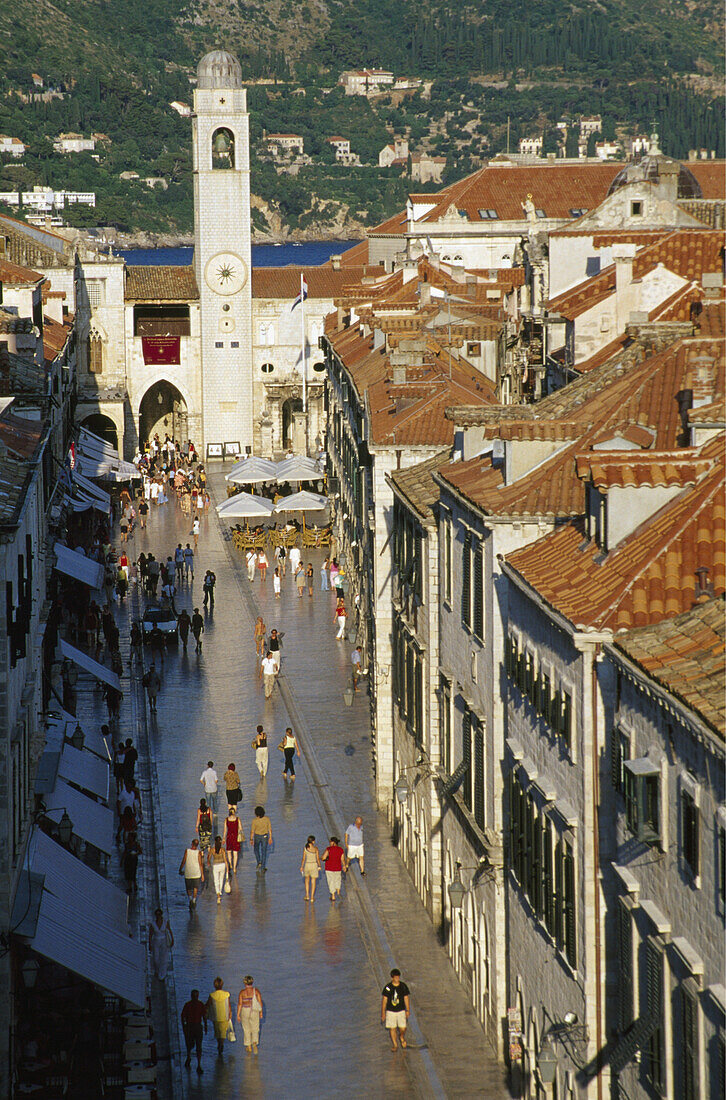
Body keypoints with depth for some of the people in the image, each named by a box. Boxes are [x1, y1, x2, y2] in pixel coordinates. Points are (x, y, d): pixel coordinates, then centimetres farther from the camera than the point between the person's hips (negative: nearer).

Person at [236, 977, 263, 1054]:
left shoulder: (242, 992, -9)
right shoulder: (256, 991, -7)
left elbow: (239, 1004, -10)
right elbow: (260, 1002, -7)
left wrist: (238, 1015, -5)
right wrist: (261, 1012, 5)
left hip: (244, 1011, 0)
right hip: (254, 1012, 0)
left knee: (246, 1029, 16)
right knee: (255, 1029, 12)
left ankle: (249, 1047, 21)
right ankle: (254, 1043, -12)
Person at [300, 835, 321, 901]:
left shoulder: (305, 848, -8)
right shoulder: (315, 848, -10)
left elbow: (303, 858, -6)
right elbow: (318, 858, -5)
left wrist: (301, 867, 5)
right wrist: (319, 866, 9)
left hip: (307, 865, 1)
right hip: (314, 865, -1)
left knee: (307, 880, 21)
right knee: (313, 882, 9)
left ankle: (307, 896, 14)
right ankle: (312, 897, 9)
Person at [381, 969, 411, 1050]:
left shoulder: (403, 986, -4)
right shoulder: (387, 988, -8)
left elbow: (406, 998, 4)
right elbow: (384, 1000, -2)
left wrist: (408, 1010, 3)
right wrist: (383, 1012, -1)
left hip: (401, 1011, 1)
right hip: (390, 1011, -1)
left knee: (403, 1028, -2)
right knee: (392, 1028, 4)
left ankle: (402, 1037, 32)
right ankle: (395, 1045, 20)